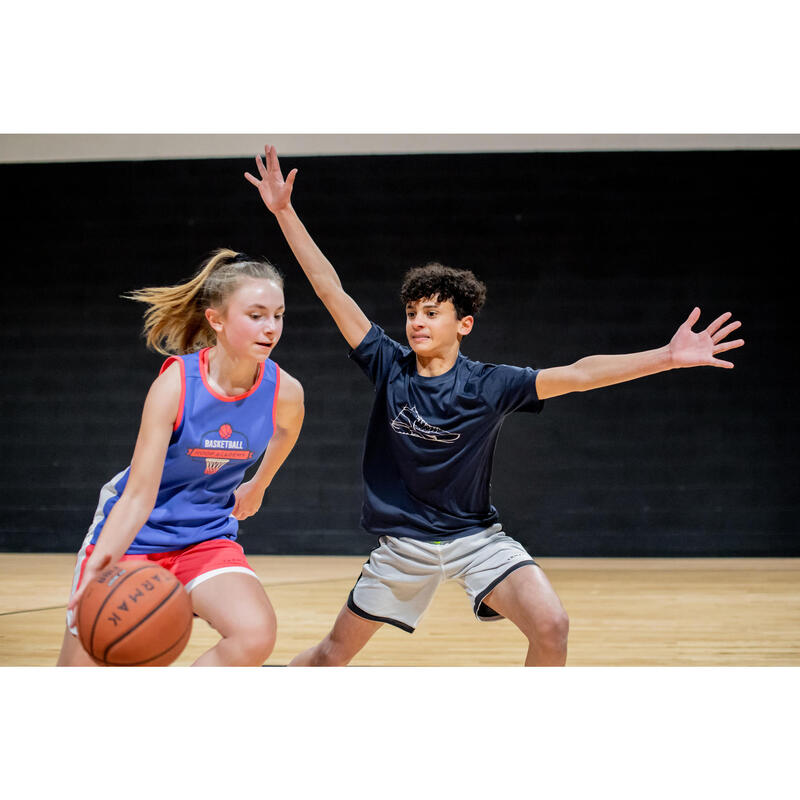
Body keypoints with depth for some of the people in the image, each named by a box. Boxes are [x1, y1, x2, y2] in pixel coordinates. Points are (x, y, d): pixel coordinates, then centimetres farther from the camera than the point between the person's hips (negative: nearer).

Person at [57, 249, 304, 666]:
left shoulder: (284, 392, -15)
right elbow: (139, 493, -28)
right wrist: (101, 562, -43)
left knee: (256, 635, -26)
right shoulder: (176, 382, -24)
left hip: (207, 537, 3)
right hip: (133, 535, -3)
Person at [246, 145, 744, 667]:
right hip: (404, 542, 1)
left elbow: (578, 374, -20)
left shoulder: (489, 385, -11)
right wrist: (284, 211, -12)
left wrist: (668, 357, -31)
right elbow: (330, 289, -9)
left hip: (476, 536, -1)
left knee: (551, 627, -23)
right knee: (333, 655, 8)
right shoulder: (389, 366, -7)